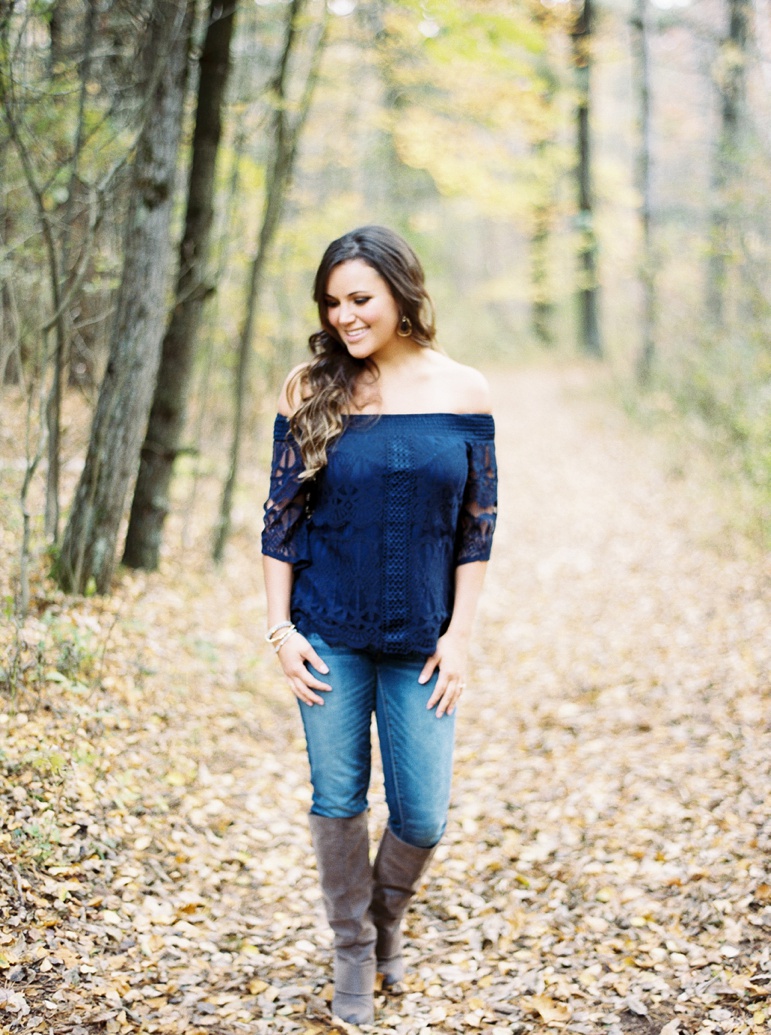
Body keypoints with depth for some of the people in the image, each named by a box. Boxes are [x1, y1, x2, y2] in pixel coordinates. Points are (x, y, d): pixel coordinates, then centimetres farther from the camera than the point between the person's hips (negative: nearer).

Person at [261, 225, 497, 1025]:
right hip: (329, 636, 0)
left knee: (421, 815, 3)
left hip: (420, 642, 0)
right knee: (338, 800, 8)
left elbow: (477, 524, 1)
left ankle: (387, 915, 34)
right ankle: (352, 950, 29)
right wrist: (279, 629, -3)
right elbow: (280, 516, 1)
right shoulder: (311, 389, -2)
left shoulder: (462, 391, -3)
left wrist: (459, 636, -3)